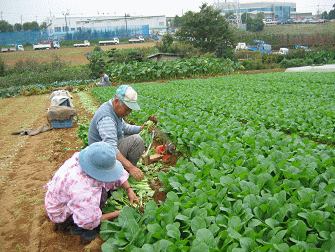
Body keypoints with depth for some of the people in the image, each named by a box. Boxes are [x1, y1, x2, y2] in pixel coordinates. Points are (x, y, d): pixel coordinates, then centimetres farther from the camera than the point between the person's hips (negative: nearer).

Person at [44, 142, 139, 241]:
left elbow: (118, 172, -3)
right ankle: (78, 228, -8)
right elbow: (89, 222, -31)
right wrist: (117, 214, -23)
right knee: (101, 194, -30)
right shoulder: (82, 189, -41)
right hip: (61, 214, -8)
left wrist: (129, 190, -12)